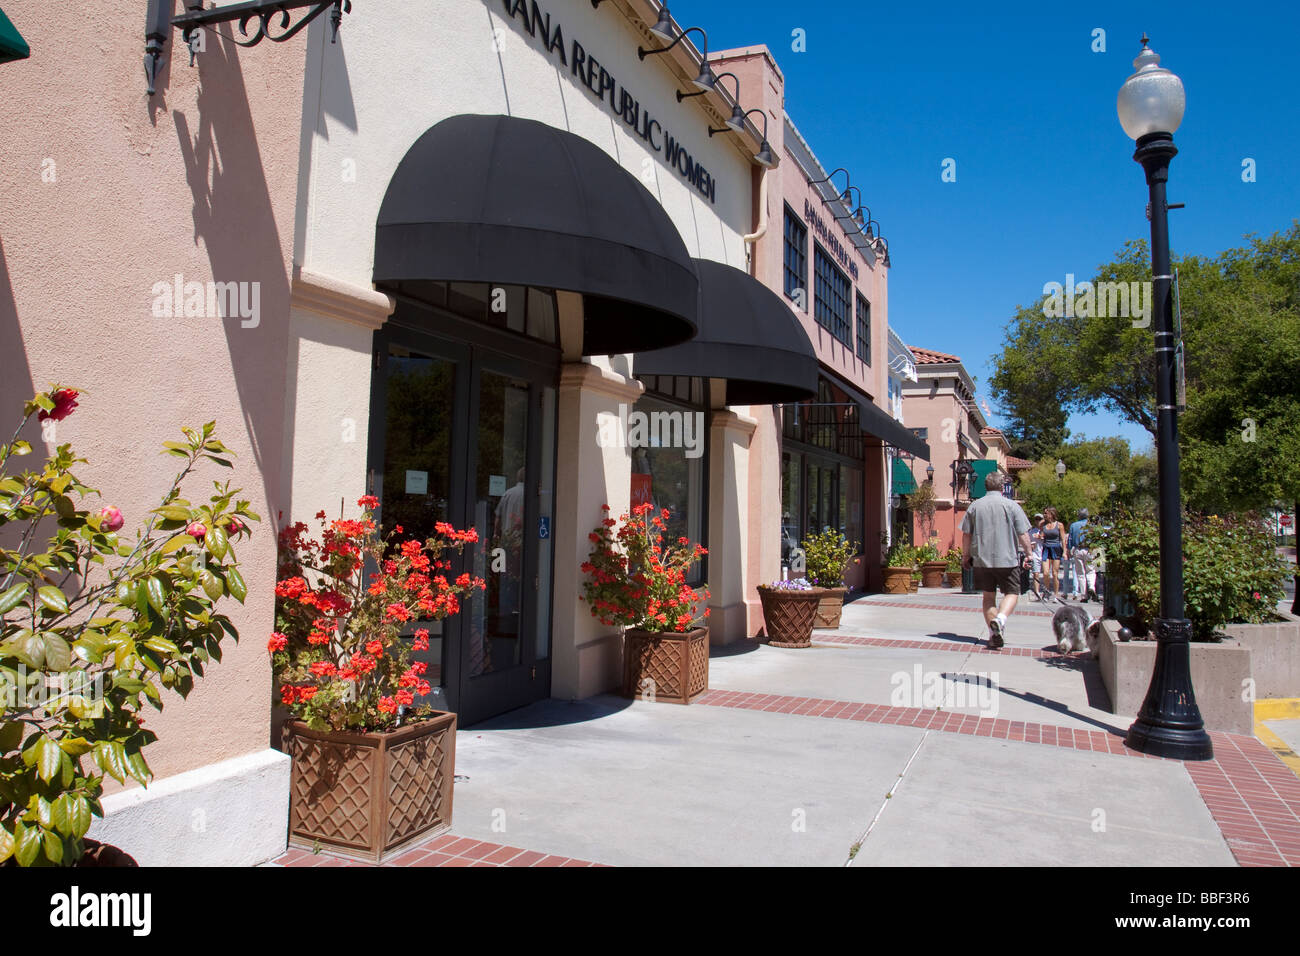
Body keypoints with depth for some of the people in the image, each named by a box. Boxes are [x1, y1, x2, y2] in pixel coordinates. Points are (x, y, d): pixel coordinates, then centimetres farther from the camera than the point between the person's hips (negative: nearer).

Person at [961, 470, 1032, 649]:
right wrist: (1028, 553, 8)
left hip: (981, 559, 2)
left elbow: (966, 535, 4)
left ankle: (994, 634, 8)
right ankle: (1000, 619, -18)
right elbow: (1023, 534, -4)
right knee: (1012, 593, 8)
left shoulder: (974, 506, 3)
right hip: (1007, 559, -2)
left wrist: (966, 556, 14)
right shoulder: (1011, 506, -3)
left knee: (988, 596, 11)